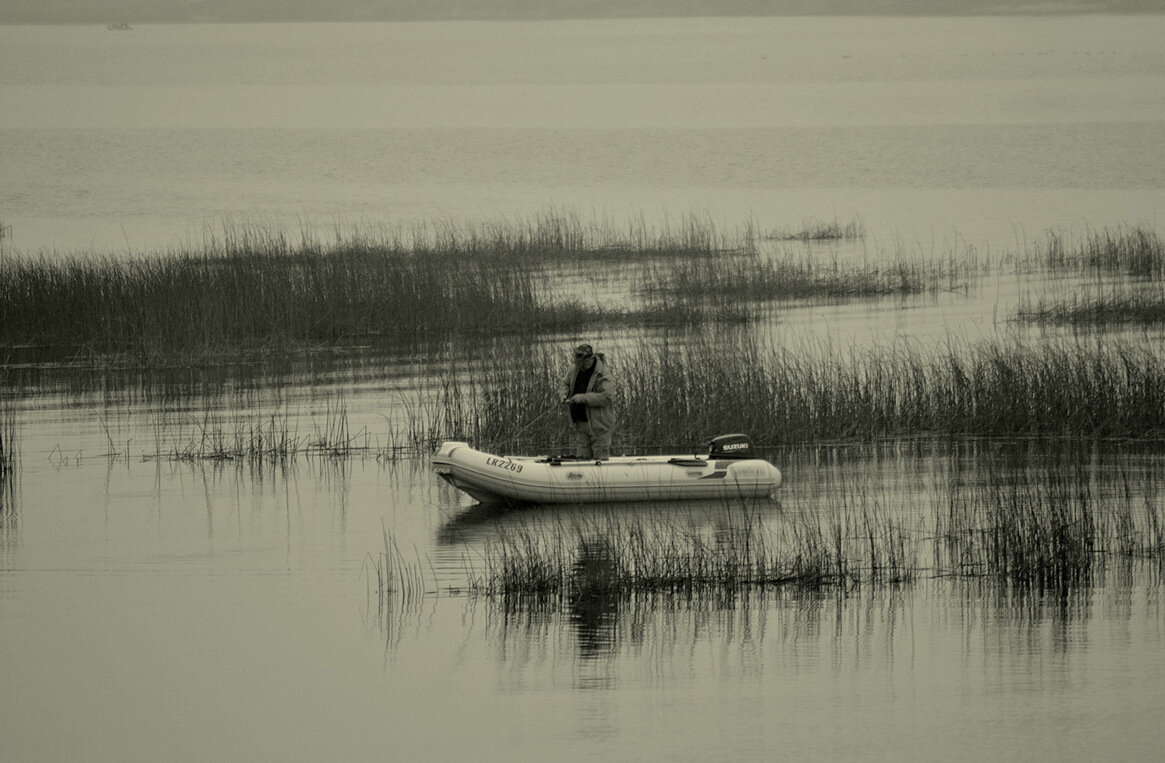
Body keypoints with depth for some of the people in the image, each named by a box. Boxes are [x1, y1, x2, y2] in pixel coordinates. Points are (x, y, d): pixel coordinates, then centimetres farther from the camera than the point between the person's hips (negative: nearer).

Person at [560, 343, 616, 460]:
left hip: (598, 423, -6)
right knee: (581, 456, 2)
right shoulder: (576, 370, 5)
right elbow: (566, 383, 24)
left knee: (600, 459, -2)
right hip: (580, 423, 6)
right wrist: (565, 395, 2)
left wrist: (583, 398, -27)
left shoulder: (602, 376, -18)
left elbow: (607, 397, -29)